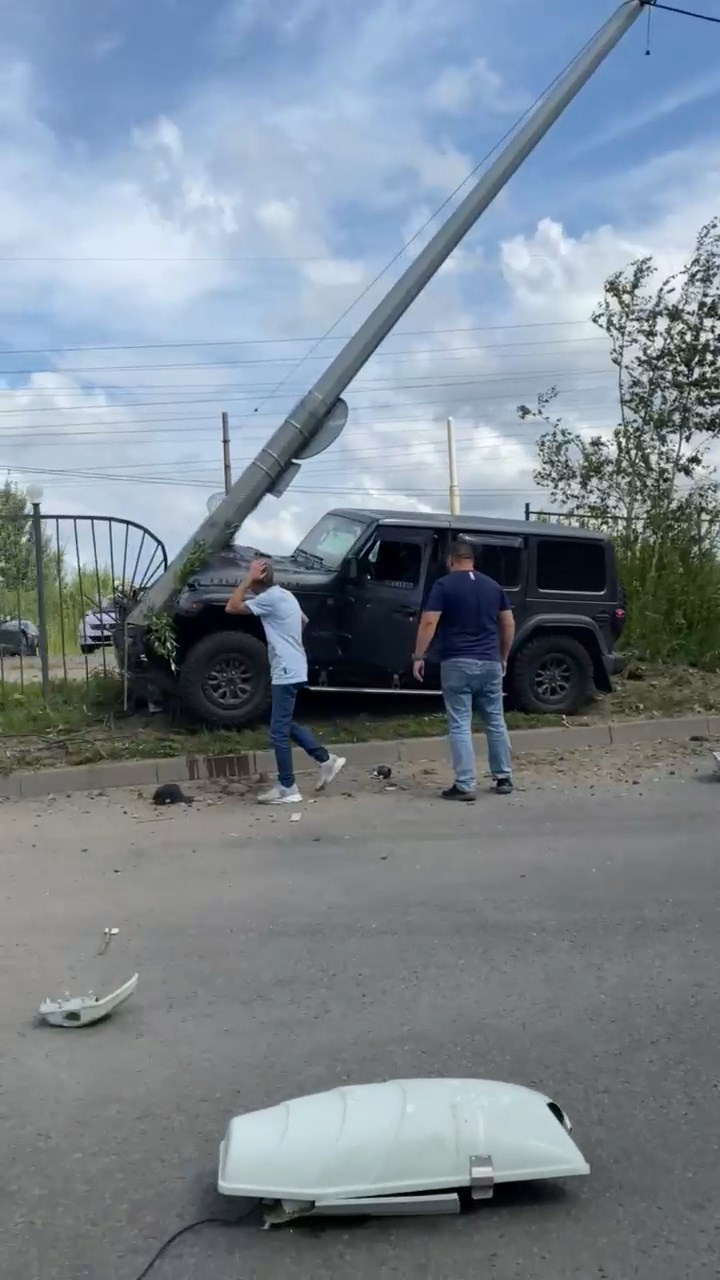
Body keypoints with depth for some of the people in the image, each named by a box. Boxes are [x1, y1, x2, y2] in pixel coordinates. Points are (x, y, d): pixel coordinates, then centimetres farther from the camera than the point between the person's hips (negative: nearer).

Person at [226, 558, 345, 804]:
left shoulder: (270, 598, -16)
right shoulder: (284, 595, 13)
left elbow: (231, 607, -18)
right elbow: (304, 620, 29)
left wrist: (247, 579, -15)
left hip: (286, 673, -10)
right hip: (292, 670, 10)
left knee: (278, 732, -3)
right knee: (286, 725, 19)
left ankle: (287, 789, 4)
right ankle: (327, 760, 20)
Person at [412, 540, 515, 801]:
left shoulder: (444, 585, -4)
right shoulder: (492, 586, 11)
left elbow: (429, 623, -13)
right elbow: (508, 624, 13)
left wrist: (418, 657, -7)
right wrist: (503, 657, 22)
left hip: (457, 663, -4)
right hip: (490, 663, 5)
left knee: (460, 725, -1)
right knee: (495, 722, 15)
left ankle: (465, 785, -3)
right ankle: (504, 778, 22)